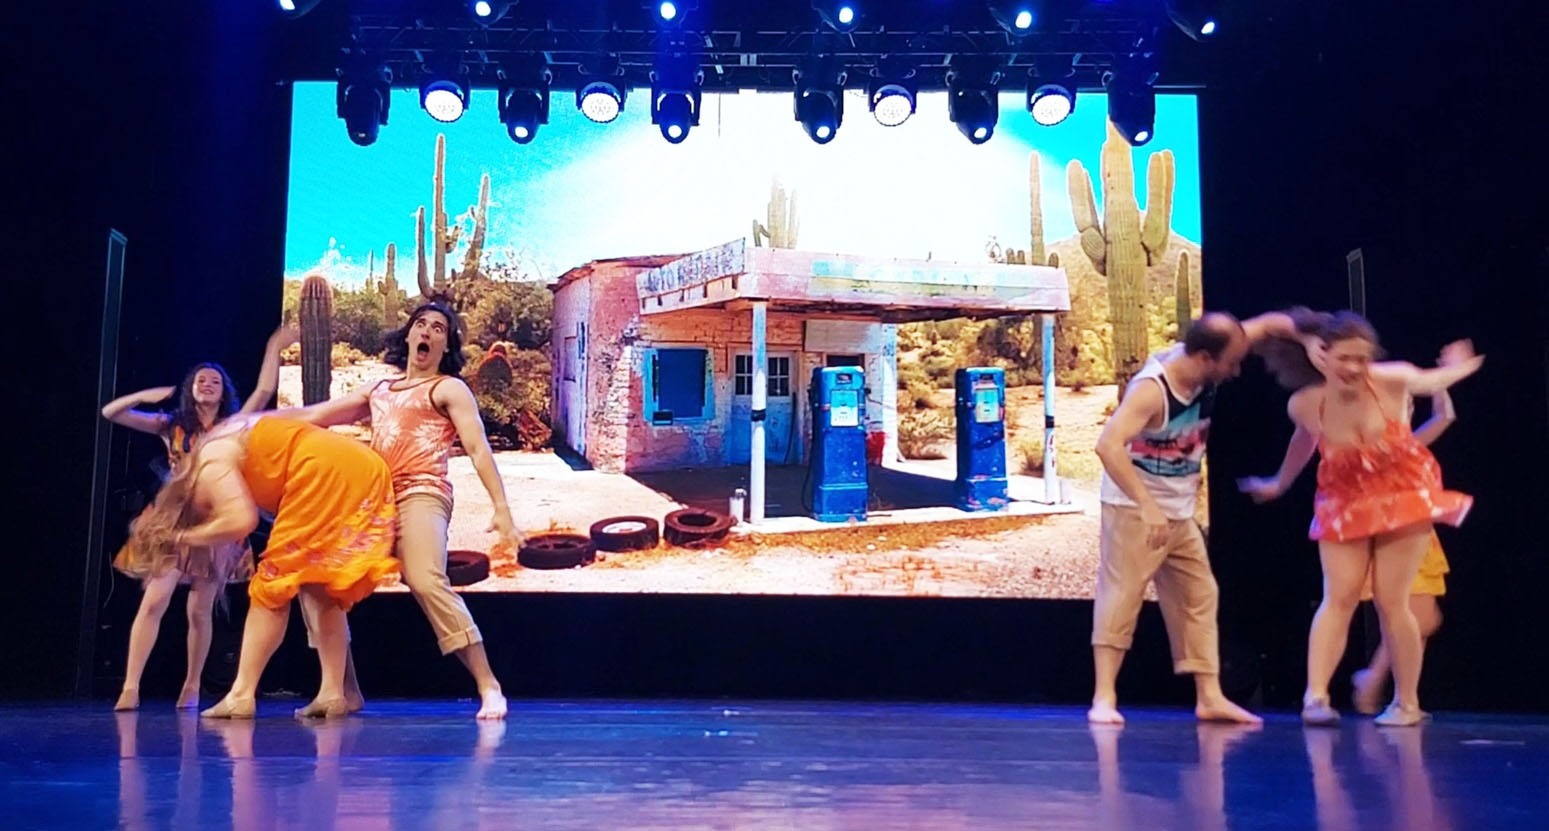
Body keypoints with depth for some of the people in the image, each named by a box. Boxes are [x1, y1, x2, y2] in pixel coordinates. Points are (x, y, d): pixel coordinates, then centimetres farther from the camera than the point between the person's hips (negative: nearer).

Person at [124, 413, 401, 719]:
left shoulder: (210, 463, 3)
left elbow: (241, 521, -6)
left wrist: (184, 537, 4)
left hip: (327, 472, -9)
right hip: (368, 472, 9)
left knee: (276, 583, 1)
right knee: (325, 588, 13)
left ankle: (242, 695, -1)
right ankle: (332, 693, 5)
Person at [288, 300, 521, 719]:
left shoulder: (449, 389, 7)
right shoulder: (379, 390, 25)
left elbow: (479, 449, -4)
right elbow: (316, 415, 27)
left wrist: (501, 509, -16)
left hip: (421, 496, -7)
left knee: (427, 583, -29)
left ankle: (489, 688, -28)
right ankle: (346, 691, 10)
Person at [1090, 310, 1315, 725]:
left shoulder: (1204, 365, -7)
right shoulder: (1151, 390, -28)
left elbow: (1266, 324, 5)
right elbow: (1107, 446, -39)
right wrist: (1147, 507, -42)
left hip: (1180, 512, 8)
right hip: (1134, 509, -8)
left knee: (1199, 595, 9)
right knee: (1121, 595, -9)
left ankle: (1210, 697, 15)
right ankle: (1104, 698, -2)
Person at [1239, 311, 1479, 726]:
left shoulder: (1390, 381, -24)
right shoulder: (1304, 405, -18)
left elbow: (1432, 380, 3)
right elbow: (1305, 440, 7)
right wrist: (1280, 484, 18)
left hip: (1404, 498, -1)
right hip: (1345, 505, 1)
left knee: (1391, 602, -1)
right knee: (1338, 599, -7)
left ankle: (1407, 703, 13)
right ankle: (1316, 695, -12)